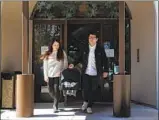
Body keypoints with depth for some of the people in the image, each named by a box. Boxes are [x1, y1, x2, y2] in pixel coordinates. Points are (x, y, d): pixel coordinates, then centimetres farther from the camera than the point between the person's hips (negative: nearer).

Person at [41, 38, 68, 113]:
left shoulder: (62, 53, 3)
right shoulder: (47, 54, 4)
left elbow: (65, 64, 5)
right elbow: (45, 66, 4)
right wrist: (45, 76, 0)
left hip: (58, 75, -2)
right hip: (49, 75, 2)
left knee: (56, 90, -7)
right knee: (51, 91, 6)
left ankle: (55, 107, 2)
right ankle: (56, 101, 34)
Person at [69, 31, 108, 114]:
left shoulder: (100, 49, 0)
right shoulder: (84, 48, 4)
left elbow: (105, 60, 2)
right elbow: (79, 58, 8)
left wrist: (105, 70, -4)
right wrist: (74, 64, -8)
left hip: (95, 73, 0)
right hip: (86, 72, 0)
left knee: (92, 90, 5)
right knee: (86, 89, -3)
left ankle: (89, 106, 19)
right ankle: (85, 101, 28)